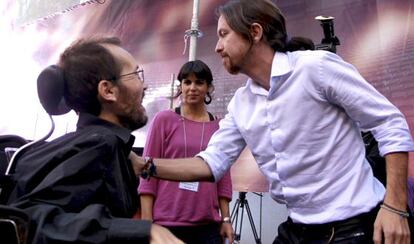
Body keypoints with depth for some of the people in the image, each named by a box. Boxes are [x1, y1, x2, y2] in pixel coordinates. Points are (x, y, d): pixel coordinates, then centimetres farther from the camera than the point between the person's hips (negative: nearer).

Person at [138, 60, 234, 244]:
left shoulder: (219, 127, 7)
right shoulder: (164, 119, 1)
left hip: (208, 225, 2)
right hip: (168, 223, -2)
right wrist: (147, 221, -5)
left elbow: (223, 177, 9)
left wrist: (226, 219, 6)